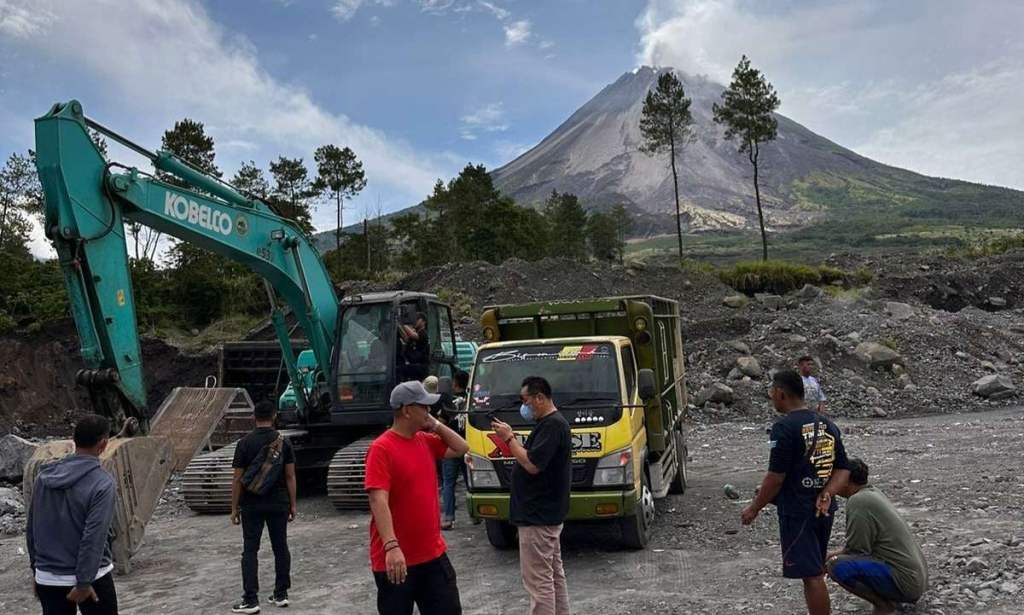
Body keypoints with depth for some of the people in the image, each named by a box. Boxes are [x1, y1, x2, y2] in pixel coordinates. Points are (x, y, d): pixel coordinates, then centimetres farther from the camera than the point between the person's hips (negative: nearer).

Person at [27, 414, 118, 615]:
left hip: (47, 578, 5)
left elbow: (31, 528, 9)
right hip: (91, 577, -5)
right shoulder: (102, 482, -18)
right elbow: (93, 538, -22)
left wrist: (36, 568, 19)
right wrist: (84, 583, -16)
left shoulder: (44, 476, 1)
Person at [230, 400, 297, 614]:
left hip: (252, 505, -2)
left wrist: (234, 508, 2)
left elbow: (238, 478, -6)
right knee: (280, 547, 11)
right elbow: (290, 476, -2)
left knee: (250, 550, 4)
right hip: (279, 504, 2)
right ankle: (281, 594, 17)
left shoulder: (245, 443, -6)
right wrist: (292, 504, 5)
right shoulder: (284, 442, -2)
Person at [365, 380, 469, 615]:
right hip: (395, 558, -7)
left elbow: (462, 448, 16)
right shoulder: (381, 449, -16)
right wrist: (392, 547, -33)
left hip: (433, 554, 7)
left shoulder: (425, 440, 7)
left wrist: (435, 425, 4)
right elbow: (378, 501, -24)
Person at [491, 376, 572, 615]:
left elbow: (532, 465, -24)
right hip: (547, 513, 11)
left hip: (537, 516, -11)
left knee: (538, 580, -5)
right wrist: (510, 438, 4)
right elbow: (534, 458, 15)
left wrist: (509, 438, -15)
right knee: (554, 573, 18)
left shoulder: (551, 425, -19)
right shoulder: (551, 422, 14)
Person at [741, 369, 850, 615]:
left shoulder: (785, 427, -18)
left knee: (811, 575, -1)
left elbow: (776, 477, -18)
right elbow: (843, 470, 7)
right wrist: (825, 495, -6)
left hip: (797, 512, -8)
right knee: (815, 571, 21)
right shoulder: (828, 425, 7)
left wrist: (754, 509, -8)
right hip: (823, 510, 8)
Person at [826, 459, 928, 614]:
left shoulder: (858, 501, -18)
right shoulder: (873, 492, 10)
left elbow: (858, 551, -15)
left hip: (905, 582, -10)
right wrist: (834, 554, 13)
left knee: (838, 566, -26)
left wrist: (830, 561, -1)